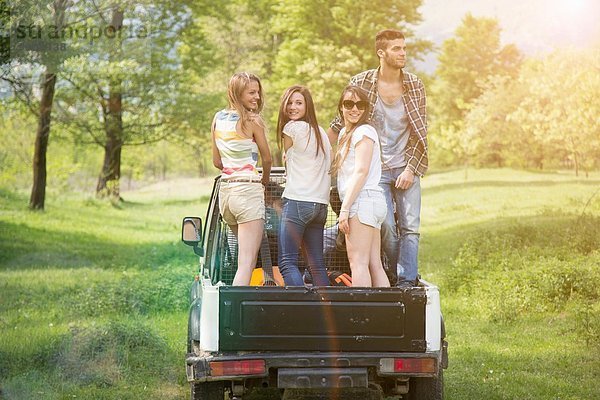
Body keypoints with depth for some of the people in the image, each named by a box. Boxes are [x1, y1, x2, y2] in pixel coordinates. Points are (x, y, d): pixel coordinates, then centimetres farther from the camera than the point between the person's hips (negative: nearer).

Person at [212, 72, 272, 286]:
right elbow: (267, 158, 4)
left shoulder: (218, 119, 13)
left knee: (248, 252, 26)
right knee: (247, 263, -13)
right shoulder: (252, 120, -7)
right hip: (248, 190, -7)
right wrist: (265, 179, 24)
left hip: (225, 190, 7)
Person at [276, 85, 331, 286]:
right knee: (317, 265, 9)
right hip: (321, 204, 8)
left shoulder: (291, 128, -5)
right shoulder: (321, 131, 17)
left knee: (287, 262, -11)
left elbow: (287, 158, 10)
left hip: (297, 202, -8)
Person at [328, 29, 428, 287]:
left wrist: (410, 169, -7)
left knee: (410, 227, -5)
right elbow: (343, 121, 9)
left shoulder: (415, 86, 1)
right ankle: (396, 278, 7)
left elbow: (420, 133, 2)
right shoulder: (361, 83, -3)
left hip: (407, 169, 1)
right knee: (387, 227, -8)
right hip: (376, 169, -1)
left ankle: (408, 281, -4)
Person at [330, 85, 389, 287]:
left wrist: (345, 208, -18)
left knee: (358, 262, -14)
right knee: (375, 265, 5)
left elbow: (361, 172, -14)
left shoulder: (364, 131, -6)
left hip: (363, 201, -9)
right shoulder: (345, 133, 23)